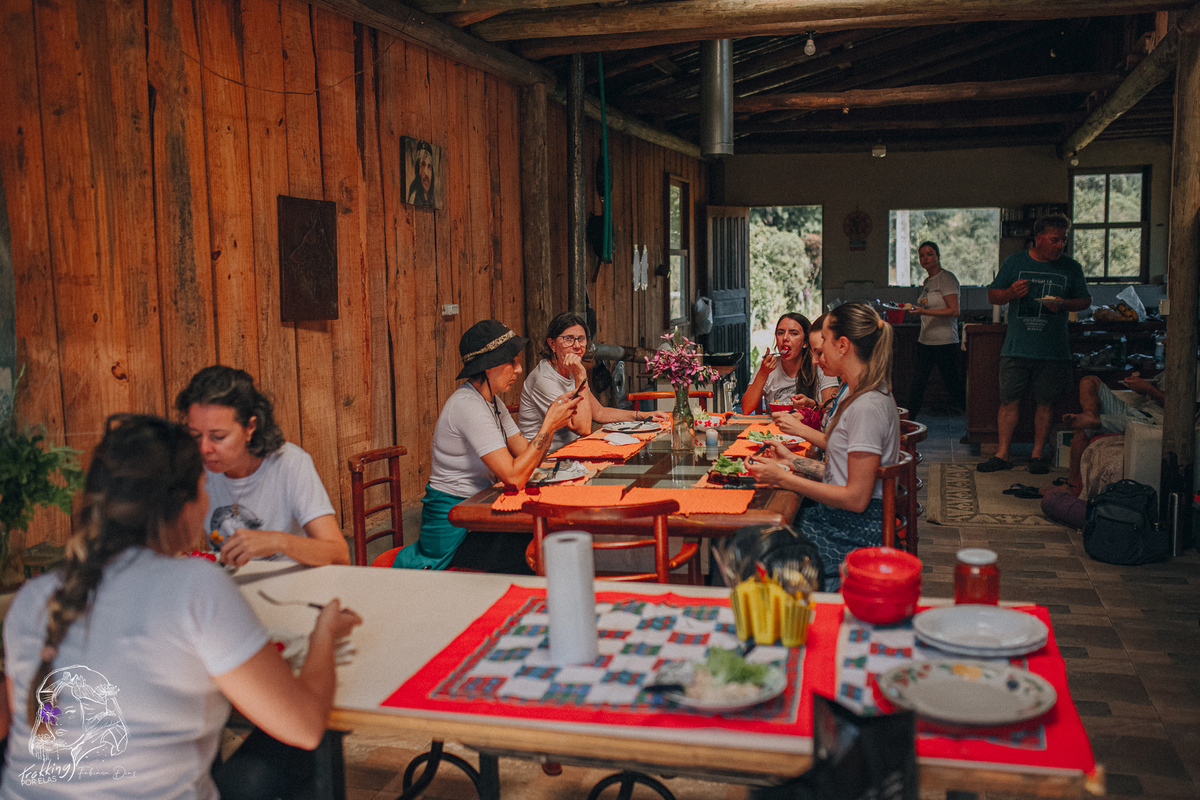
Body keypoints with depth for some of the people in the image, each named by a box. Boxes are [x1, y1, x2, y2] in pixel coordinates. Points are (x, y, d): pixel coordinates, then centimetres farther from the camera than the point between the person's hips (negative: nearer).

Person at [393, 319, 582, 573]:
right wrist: (549, 425, -22)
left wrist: (552, 418, -10)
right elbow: (514, 477, -28)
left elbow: (526, 456, 5)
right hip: (452, 529, -9)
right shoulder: (468, 406, -22)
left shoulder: (493, 400, 9)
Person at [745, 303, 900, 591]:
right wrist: (794, 462, 12)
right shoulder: (858, 396, 12)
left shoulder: (867, 407, -20)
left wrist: (783, 478, -17)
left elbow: (856, 498, -22)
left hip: (853, 535, -9)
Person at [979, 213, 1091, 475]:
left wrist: (1063, 304, -7)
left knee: (1045, 403, 4)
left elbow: (1085, 301, 14)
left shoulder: (1071, 268, 6)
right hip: (1016, 348, 0)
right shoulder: (1014, 262, 5)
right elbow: (992, 296, 8)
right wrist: (1010, 293, -14)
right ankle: (1003, 454, 8)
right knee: (1009, 399, 0)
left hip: (1053, 351, 0)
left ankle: (1038, 454, 16)